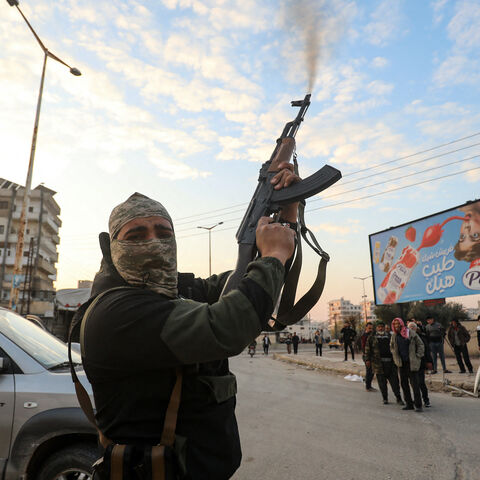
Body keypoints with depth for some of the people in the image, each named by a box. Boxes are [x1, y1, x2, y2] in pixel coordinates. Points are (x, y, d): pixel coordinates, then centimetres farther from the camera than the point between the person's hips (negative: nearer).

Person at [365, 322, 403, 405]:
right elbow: (367, 350, 6)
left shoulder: (390, 337, 12)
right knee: (382, 382, 4)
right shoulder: (371, 338, 7)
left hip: (390, 362, 1)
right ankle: (385, 398, 16)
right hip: (378, 363, -1)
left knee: (394, 381, 1)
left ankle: (398, 398, 12)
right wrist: (367, 359, -4)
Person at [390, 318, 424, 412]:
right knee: (404, 383, 8)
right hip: (401, 363, 5)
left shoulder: (410, 333, -4)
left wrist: (418, 356, -5)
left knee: (414, 383, -7)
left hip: (411, 362, -5)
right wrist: (396, 359, 14)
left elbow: (420, 345, 1)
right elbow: (392, 348, 24)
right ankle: (409, 403, 19)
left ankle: (418, 405, 0)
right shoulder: (394, 336, 10)